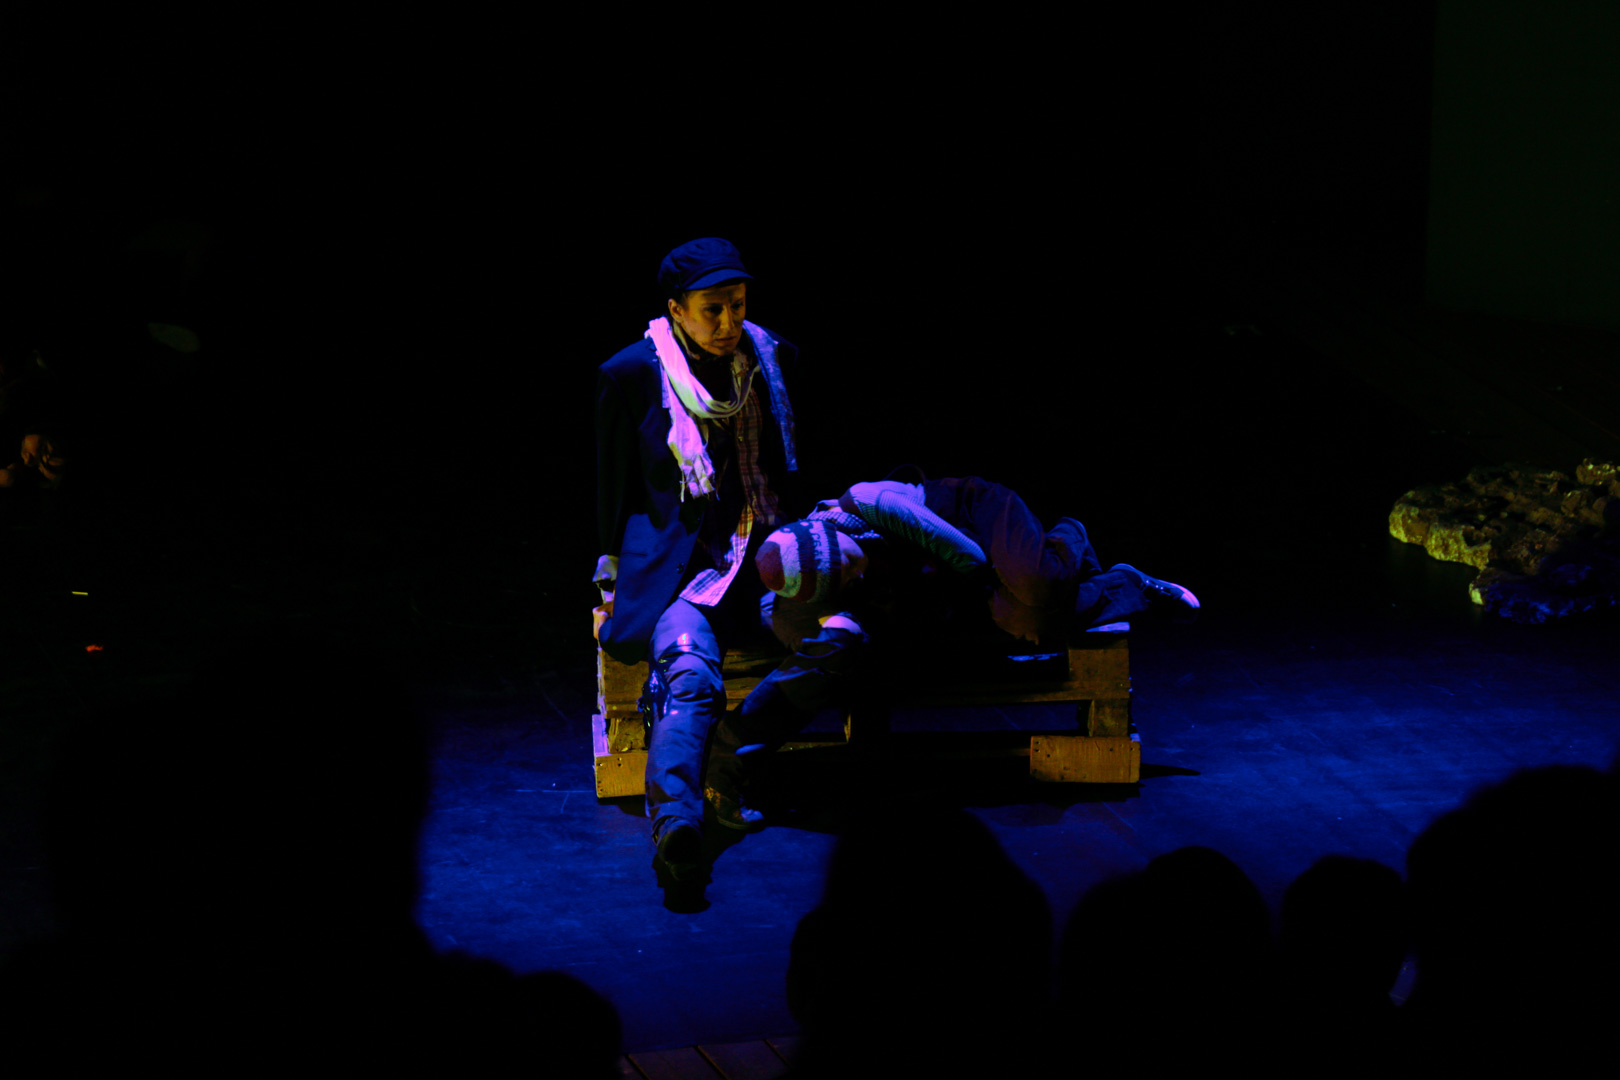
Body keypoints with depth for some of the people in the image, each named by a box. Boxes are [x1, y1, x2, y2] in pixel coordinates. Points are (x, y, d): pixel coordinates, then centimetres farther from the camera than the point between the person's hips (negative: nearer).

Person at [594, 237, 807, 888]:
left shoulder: (772, 359, 12)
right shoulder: (631, 375, 2)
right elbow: (615, 487, 12)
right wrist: (616, 572, 9)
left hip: (766, 549, 5)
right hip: (676, 560, -5)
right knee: (688, 673, -35)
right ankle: (674, 821, -48)